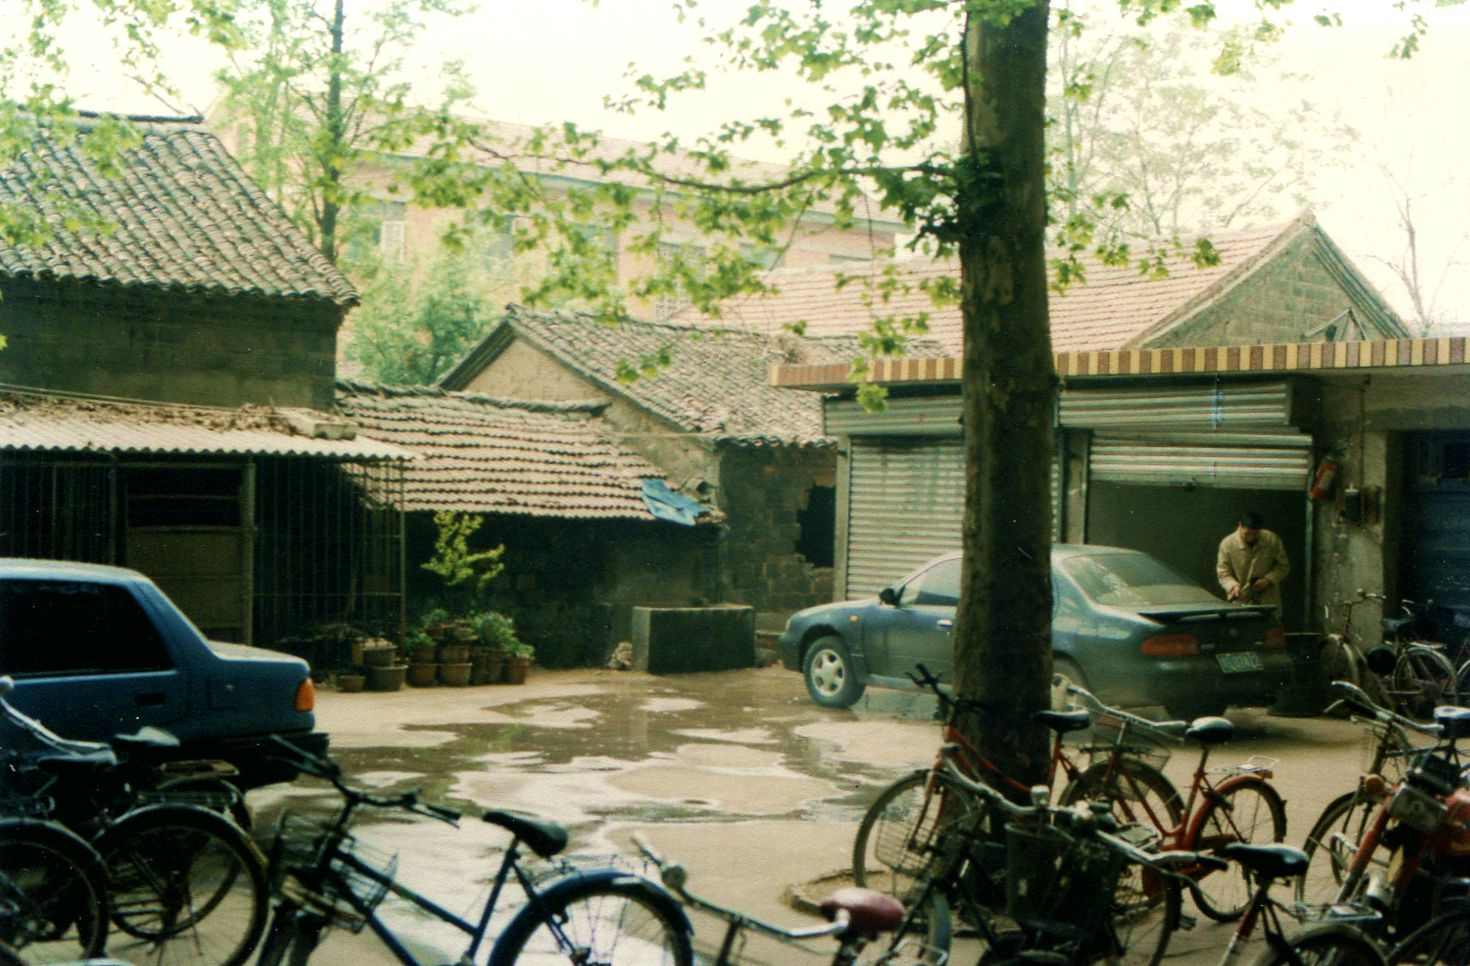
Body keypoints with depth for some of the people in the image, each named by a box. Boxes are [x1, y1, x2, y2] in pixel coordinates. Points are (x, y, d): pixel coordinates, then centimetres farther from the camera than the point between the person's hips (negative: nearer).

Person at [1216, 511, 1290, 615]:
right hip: (1240, 602, -1)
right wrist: (1233, 585, -24)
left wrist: (1268, 580, -12)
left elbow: (1283, 566, 4)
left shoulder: (1272, 540, -6)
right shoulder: (1227, 544, -9)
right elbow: (1223, 573, -4)